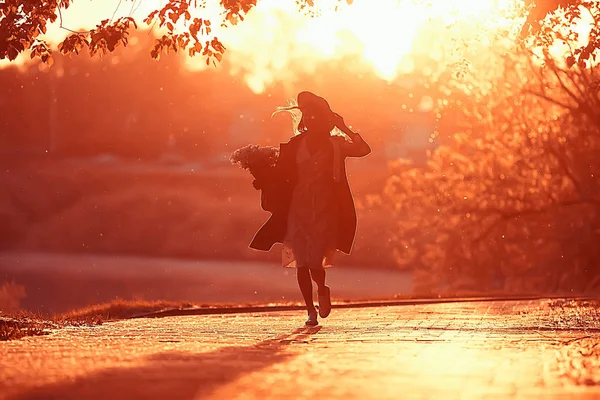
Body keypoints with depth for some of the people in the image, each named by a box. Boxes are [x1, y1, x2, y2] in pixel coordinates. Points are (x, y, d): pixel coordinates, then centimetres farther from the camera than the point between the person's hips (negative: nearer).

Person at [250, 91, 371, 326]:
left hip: (325, 209, -2)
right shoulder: (294, 145, 8)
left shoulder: (335, 144, 2)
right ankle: (311, 310, 14)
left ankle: (322, 290, 21)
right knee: (301, 262, -1)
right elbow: (279, 175, 9)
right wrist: (261, 181, -8)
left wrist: (343, 128, -14)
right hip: (298, 207, 2)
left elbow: (363, 149, -12)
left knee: (315, 260, -12)